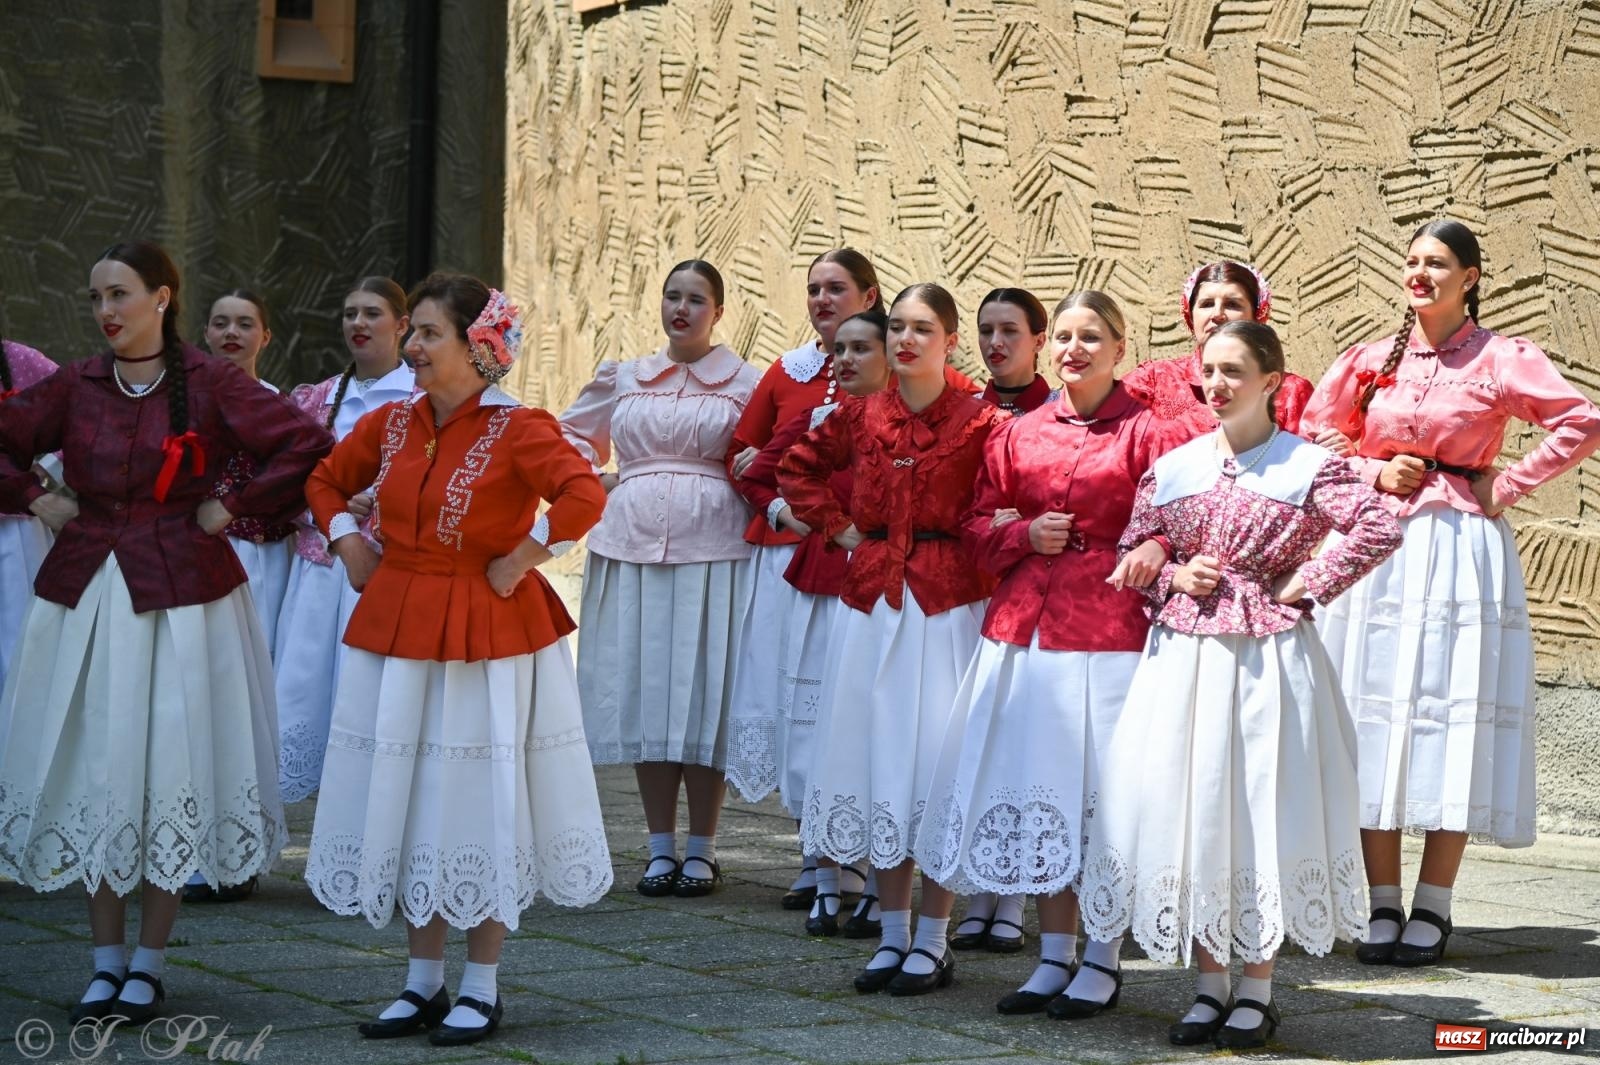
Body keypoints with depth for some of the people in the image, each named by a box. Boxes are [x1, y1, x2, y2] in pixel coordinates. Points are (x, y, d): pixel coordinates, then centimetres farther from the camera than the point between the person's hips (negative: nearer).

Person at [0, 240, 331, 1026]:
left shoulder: (208, 384, -4)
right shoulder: (75, 386, 6)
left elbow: (309, 447, -9)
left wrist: (232, 507, -8)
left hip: (180, 596, -3)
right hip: (86, 595, 3)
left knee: (171, 767, -1)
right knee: (92, 770, 4)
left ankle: (148, 965, 9)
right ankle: (106, 962, 13)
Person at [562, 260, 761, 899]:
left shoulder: (746, 383, 6)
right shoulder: (621, 379, 14)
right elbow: (569, 440, 25)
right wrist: (599, 485, 9)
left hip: (711, 547, -3)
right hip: (633, 543, 3)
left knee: (703, 685, -3)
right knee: (643, 686, 2)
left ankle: (701, 850, 5)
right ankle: (660, 847, 10)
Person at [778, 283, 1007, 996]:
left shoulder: (978, 422, -7)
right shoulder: (862, 417, 7)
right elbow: (797, 469, 20)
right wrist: (839, 527, 11)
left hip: (947, 602, -4)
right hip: (874, 598, 5)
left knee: (937, 758, -3)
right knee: (876, 757, 6)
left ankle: (932, 943, 6)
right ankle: (892, 935, 15)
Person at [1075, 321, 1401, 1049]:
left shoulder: (1307, 466, -4)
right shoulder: (1172, 468, 9)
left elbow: (1379, 529, -15)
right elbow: (1130, 554, 16)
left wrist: (1305, 587, -13)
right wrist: (1175, 578, -3)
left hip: (1268, 657, -4)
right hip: (1183, 655, 4)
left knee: (1262, 813, -1)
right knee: (1188, 813, 4)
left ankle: (1257, 990, 10)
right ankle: (1210, 985, 15)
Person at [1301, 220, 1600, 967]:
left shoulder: (1501, 360, -1)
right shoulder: (1371, 362, 10)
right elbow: (1315, 440, 15)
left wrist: (1508, 486, -9)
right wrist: (1375, 474, -1)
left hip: (1463, 548, -3)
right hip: (1382, 546, 3)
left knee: (1454, 719, -3)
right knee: (1377, 719, 1)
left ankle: (1432, 910, 3)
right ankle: (1382, 907, 6)